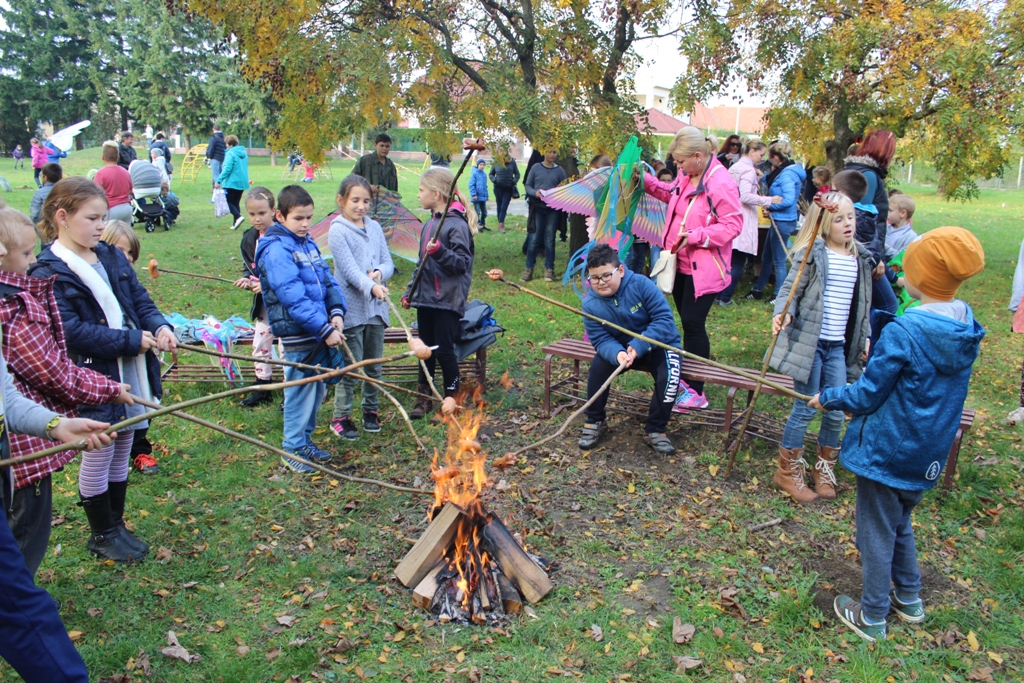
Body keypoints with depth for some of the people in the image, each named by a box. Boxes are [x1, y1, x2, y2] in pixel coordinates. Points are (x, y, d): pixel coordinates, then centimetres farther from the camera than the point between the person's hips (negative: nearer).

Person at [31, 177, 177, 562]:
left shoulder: (112, 257, 9)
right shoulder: (50, 273, -14)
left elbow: (140, 300, 11)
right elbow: (72, 331, -20)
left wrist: (159, 327, -9)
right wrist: (132, 340, -22)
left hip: (131, 374, 7)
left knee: (120, 456, 18)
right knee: (97, 458, 8)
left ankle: (116, 525, 34)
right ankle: (102, 535, 26)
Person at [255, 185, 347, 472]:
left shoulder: (308, 243, 13)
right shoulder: (276, 250, -15)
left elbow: (327, 279, 11)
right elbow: (293, 297, -23)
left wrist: (337, 312, -7)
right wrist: (324, 329, -26)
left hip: (318, 330, 8)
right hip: (297, 333, -8)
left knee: (318, 388, 17)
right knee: (301, 390, 0)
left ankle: (305, 439, 33)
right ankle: (292, 449, 15)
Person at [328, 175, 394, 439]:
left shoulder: (375, 227, 9)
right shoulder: (338, 231, -7)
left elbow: (388, 262, 8)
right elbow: (349, 269, -18)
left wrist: (380, 273, -15)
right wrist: (371, 287, -33)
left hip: (376, 308, 5)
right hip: (351, 309, -5)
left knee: (374, 365, 14)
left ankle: (370, 410, 30)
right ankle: (340, 417, 13)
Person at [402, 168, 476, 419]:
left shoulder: (457, 224, -14)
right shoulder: (430, 223, 12)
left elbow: (462, 263, -18)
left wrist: (439, 251, -31)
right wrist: (410, 292, 19)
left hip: (448, 301, -8)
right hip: (425, 299, 8)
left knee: (445, 350, 0)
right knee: (425, 349, 14)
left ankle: (451, 396, 17)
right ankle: (424, 397, 24)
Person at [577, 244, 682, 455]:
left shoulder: (641, 284, -23)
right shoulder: (590, 305, -15)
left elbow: (664, 319, -24)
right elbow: (601, 340, -17)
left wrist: (639, 346, -36)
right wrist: (617, 354, -41)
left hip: (659, 345, -2)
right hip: (621, 348, 2)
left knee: (669, 375, -30)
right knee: (598, 366, -24)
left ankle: (655, 430, -9)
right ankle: (595, 422, -2)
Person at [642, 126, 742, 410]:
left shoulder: (721, 184, -20)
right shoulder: (687, 175, 5)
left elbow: (733, 225, -19)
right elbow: (672, 194, 25)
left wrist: (695, 236, -24)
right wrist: (647, 181, 12)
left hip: (703, 269, -8)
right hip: (681, 263, 8)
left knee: (693, 323, -5)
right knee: (687, 321, 17)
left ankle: (696, 392, 6)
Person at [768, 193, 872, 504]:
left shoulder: (860, 258, 11)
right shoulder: (812, 253, -8)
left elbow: (861, 303, 18)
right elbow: (790, 288, -11)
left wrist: (864, 337, 17)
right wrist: (783, 312, -29)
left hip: (839, 347, 6)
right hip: (809, 342, -5)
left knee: (836, 412, 9)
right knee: (805, 409, 1)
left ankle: (824, 470, 29)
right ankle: (787, 472, 17)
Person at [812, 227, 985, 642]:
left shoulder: (903, 332, -26)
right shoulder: (966, 329, -2)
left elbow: (866, 396, -18)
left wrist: (827, 399, 0)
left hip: (887, 450, -7)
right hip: (930, 452, 7)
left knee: (876, 533, 9)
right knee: (900, 523, 27)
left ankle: (871, 618, 23)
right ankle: (909, 598, 42)